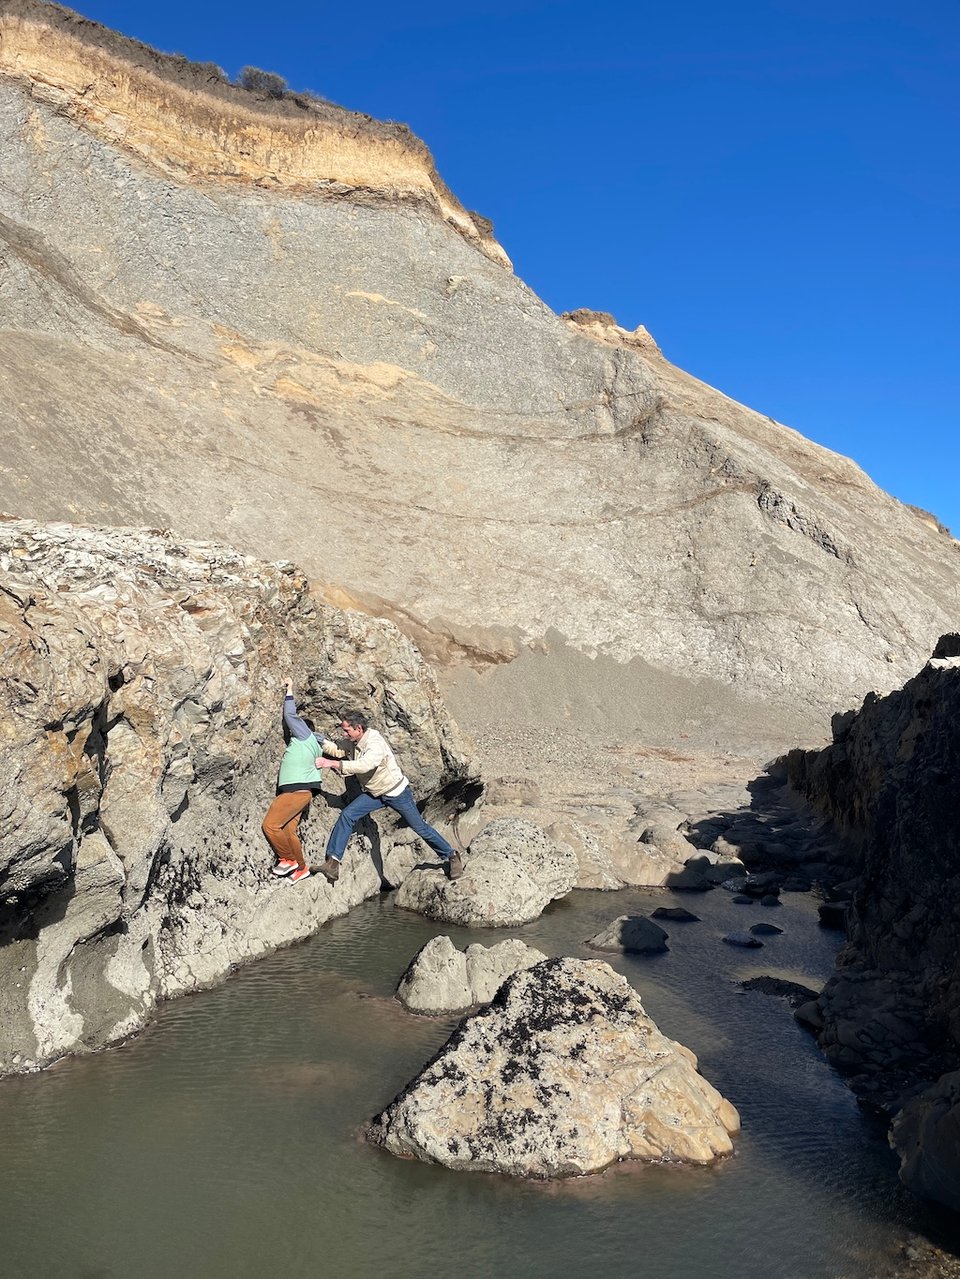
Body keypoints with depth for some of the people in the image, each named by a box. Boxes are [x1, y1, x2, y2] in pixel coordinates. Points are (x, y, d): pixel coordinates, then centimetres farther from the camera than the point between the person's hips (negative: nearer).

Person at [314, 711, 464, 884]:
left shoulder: (375, 744, -33)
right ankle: (332, 861, -8)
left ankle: (451, 856, 23)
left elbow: (363, 765, -49)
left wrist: (331, 763, -49)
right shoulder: (353, 742, -7)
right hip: (374, 793, 7)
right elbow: (340, 751, 10)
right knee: (347, 816, -12)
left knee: (419, 827, 4)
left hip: (396, 792, -7)